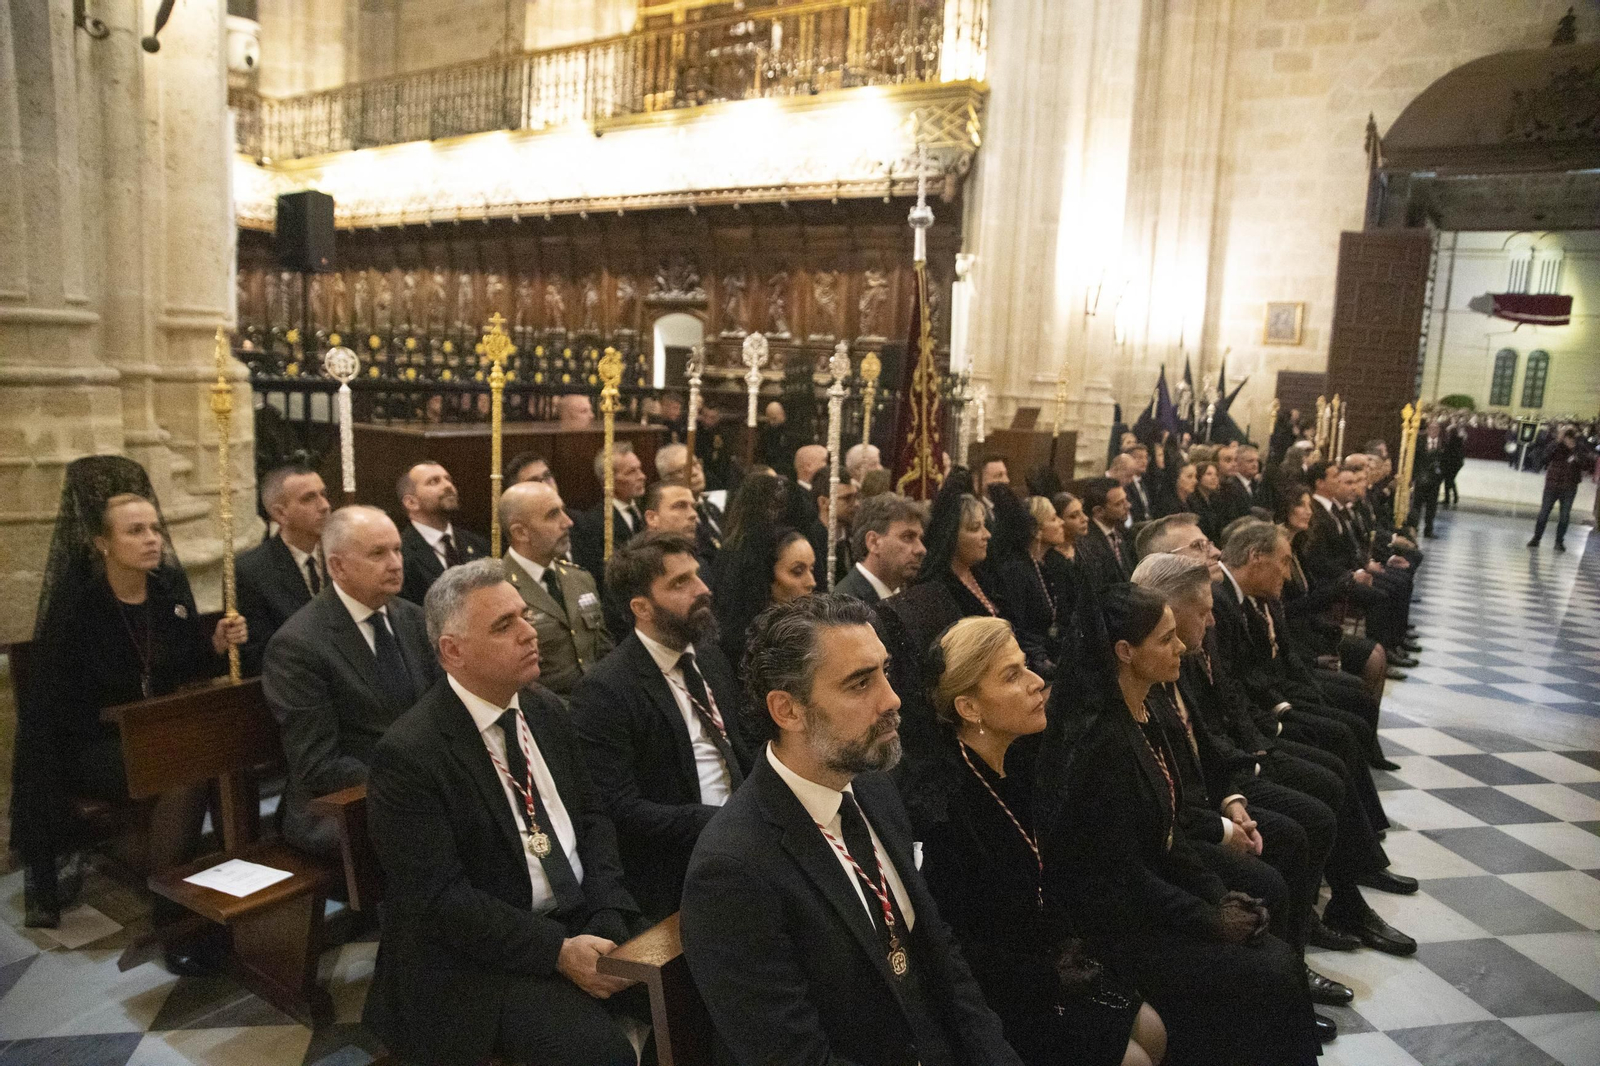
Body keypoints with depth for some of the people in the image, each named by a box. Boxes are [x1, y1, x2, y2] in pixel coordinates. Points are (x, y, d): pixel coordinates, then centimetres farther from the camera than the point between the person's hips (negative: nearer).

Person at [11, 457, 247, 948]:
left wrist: (217, 644, -13)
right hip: (93, 743, -4)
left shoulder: (170, 588, 1)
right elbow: (45, 701, -13)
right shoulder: (75, 607, -13)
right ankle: (170, 916, -15)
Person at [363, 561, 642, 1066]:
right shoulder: (408, 754, -16)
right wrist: (557, 951, -22)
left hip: (583, 920, 7)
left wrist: (605, 922, -8)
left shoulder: (544, 709, 4)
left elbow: (591, 817, 8)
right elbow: (439, 896, -18)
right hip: (483, 954, -6)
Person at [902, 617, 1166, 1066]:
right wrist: (1052, 979, -14)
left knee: (1150, 1030, 9)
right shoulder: (938, 805, -30)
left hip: (1040, 958, 8)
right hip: (990, 997, -8)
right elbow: (956, 948, -22)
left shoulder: (1014, 767, -4)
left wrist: (1069, 945, 1)